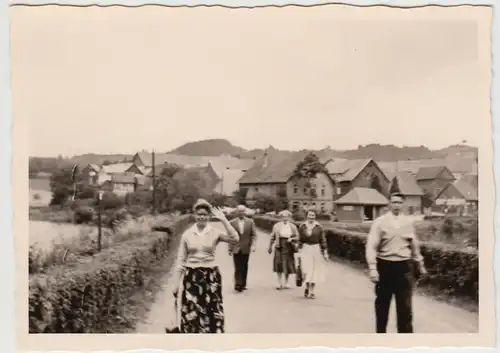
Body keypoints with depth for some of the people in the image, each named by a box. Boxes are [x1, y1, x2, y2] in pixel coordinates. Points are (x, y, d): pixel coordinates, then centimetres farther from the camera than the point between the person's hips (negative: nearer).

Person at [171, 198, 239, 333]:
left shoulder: (215, 232, -2)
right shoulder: (187, 234, 2)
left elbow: (235, 238, -20)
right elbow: (181, 260, 5)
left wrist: (223, 219, -20)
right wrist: (176, 283, 3)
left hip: (211, 277, -1)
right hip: (191, 277, 1)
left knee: (211, 314, 3)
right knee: (191, 314, 6)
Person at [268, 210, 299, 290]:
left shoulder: (293, 226, 5)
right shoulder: (277, 226, 5)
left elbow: (297, 237, 8)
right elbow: (273, 237, 8)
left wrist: (291, 239, -12)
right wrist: (270, 247, 7)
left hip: (288, 247, 1)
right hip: (279, 246, 0)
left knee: (287, 265, 3)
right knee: (278, 264, -5)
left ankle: (285, 283, 14)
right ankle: (279, 283, 3)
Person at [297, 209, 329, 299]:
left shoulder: (319, 227, -2)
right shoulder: (302, 226, 1)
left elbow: (322, 240, 0)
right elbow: (300, 240, 5)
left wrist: (325, 252, -2)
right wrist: (299, 251, 3)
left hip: (316, 249, 0)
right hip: (305, 249, 0)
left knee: (314, 271, 4)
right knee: (306, 270, -7)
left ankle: (312, 291, 15)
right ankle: (307, 287, 17)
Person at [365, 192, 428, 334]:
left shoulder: (408, 222, 5)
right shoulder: (380, 222, -6)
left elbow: (414, 244, 16)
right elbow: (371, 246, -11)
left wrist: (420, 264, 21)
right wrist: (372, 268, -19)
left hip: (404, 266, 2)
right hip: (385, 266, -2)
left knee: (405, 306, 3)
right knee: (382, 304, 11)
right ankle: (380, 331, 27)